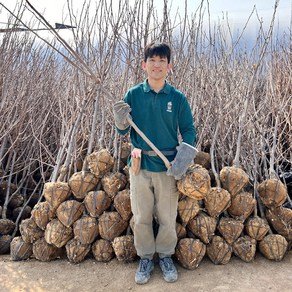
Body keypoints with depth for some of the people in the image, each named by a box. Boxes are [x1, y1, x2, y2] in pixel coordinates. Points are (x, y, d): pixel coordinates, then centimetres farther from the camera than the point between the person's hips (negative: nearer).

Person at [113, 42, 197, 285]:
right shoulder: (133, 95, -3)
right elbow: (124, 132, 2)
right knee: (142, 217, 13)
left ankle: (166, 255, 36)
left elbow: (188, 130, 1)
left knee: (168, 217, 12)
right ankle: (145, 258, 33)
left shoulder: (178, 98, -4)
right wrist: (121, 122, -20)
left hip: (168, 167, 0)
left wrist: (186, 152, -17)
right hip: (140, 165, 1)